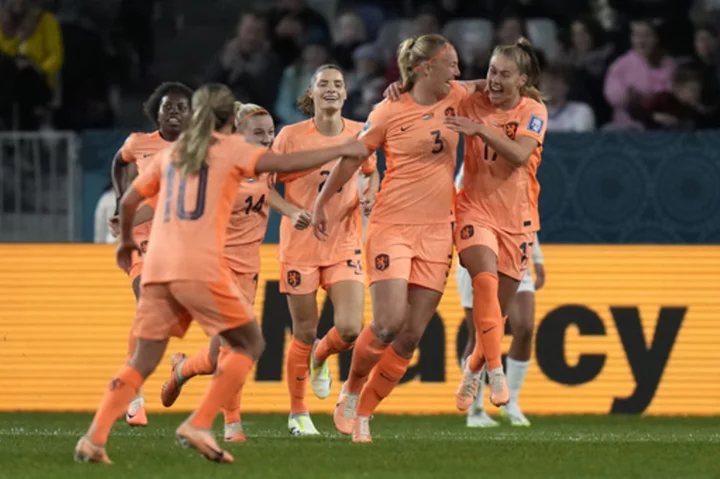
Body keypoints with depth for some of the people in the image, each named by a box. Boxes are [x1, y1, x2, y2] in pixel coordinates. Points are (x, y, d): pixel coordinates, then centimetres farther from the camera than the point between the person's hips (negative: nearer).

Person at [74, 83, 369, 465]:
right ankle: (198, 426, -5)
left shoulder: (172, 153, 21)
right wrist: (340, 151, 0)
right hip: (201, 269, -6)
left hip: (157, 271, 6)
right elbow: (284, 164, -8)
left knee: (142, 362, 11)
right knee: (249, 344, 8)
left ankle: (94, 439, -5)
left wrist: (126, 241, 42)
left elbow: (129, 201, 24)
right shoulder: (230, 148, 6)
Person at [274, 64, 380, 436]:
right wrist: (294, 211, -19)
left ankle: (319, 358, 24)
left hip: (345, 245, 2)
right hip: (300, 245, -2)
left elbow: (372, 172, 19)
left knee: (349, 329, -13)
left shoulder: (359, 134, 0)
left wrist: (369, 196, -2)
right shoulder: (291, 136, -8)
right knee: (304, 334, 3)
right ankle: (298, 415, 20)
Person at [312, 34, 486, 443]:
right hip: (392, 226, -5)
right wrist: (322, 202, 7)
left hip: (437, 232, 5)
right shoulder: (390, 113, -9)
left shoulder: (456, 98, 4)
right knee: (388, 323, -17)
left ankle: (363, 413, 12)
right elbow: (351, 158, 3)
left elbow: (483, 85, 28)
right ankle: (351, 390, 10)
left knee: (411, 337, 0)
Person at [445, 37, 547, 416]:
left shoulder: (534, 111, -6)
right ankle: (495, 372, -27)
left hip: (516, 217, 1)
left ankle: (472, 371, 33)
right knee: (485, 279, -28)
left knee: (498, 307, 8)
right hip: (476, 210, -1)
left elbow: (520, 154, -23)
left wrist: (481, 129, -36)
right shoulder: (473, 104, -3)